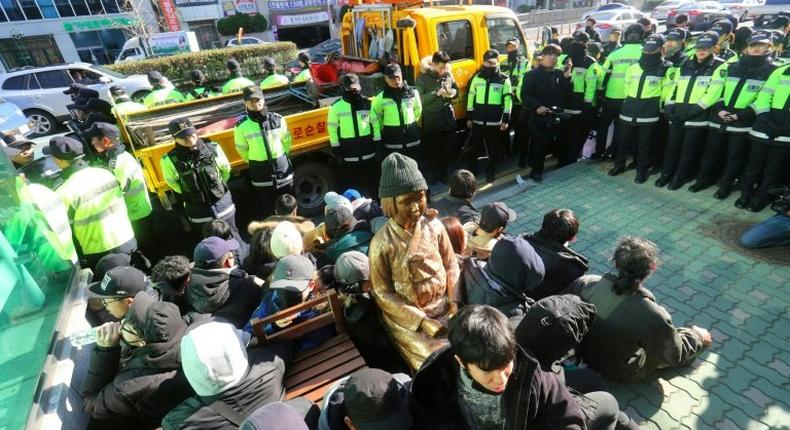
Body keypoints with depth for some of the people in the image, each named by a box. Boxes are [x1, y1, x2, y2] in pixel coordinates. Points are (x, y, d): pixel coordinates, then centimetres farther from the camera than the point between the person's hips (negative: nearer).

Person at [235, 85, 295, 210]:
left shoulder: (278, 119, -5)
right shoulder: (241, 126, -9)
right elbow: (242, 150, 3)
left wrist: (280, 158, 12)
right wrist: (256, 163, 12)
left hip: (283, 170, 1)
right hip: (261, 176, -1)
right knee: (269, 209, 12)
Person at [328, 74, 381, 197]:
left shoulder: (367, 103, 2)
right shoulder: (336, 107, -6)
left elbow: (375, 123, 6)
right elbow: (332, 129, -4)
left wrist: (377, 143, 4)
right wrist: (336, 150, -6)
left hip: (368, 148, 2)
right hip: (348, 151, -2)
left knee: (373, 180, 15)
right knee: (351, 183, 9)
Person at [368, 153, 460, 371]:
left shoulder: (434, 227, -6)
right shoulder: (382, 243, -17)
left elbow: (451, 266, 4)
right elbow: (383, 293, -12)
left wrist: (454, 302, -9)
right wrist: (422, 321, -16)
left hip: (443, 306, 4)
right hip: (407, 316, -3)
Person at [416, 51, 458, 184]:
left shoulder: (448, 75, 2)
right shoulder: (423, 78, -10)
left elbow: (456, 91, 13)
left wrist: (453, 93, -11)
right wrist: (436, 93, -25)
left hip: (448, 117, 4)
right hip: (432, 120, -4)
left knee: (448, 148, 12)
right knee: (434, 149, 6)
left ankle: (443, 172, 32)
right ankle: (435, 174, 26)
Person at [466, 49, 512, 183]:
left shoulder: (504, 79, -1)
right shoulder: (477, 77, 4)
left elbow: (508, 99, -2)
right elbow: (471, 97, 7)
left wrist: (506, 120, -6)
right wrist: (469, 117, 6)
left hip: (495, 121, -1)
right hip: (478, 120, 1)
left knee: (493, 149, 8)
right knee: (474, 148, 8)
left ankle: (491, 173, 22)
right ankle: (470, 172, 20)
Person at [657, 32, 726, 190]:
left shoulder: (719, 66, -2)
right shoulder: (686, 65, 14)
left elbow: (713, 93, -11)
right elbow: (674, 86, 15)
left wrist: (696, 109, -18)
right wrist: (669, 105, 1)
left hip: (698, 117, -4)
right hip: (677, 115, 4)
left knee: (688, 149, 4)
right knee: (672, 146, 10)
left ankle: (680, 177, 15)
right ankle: (666, 174, 22)